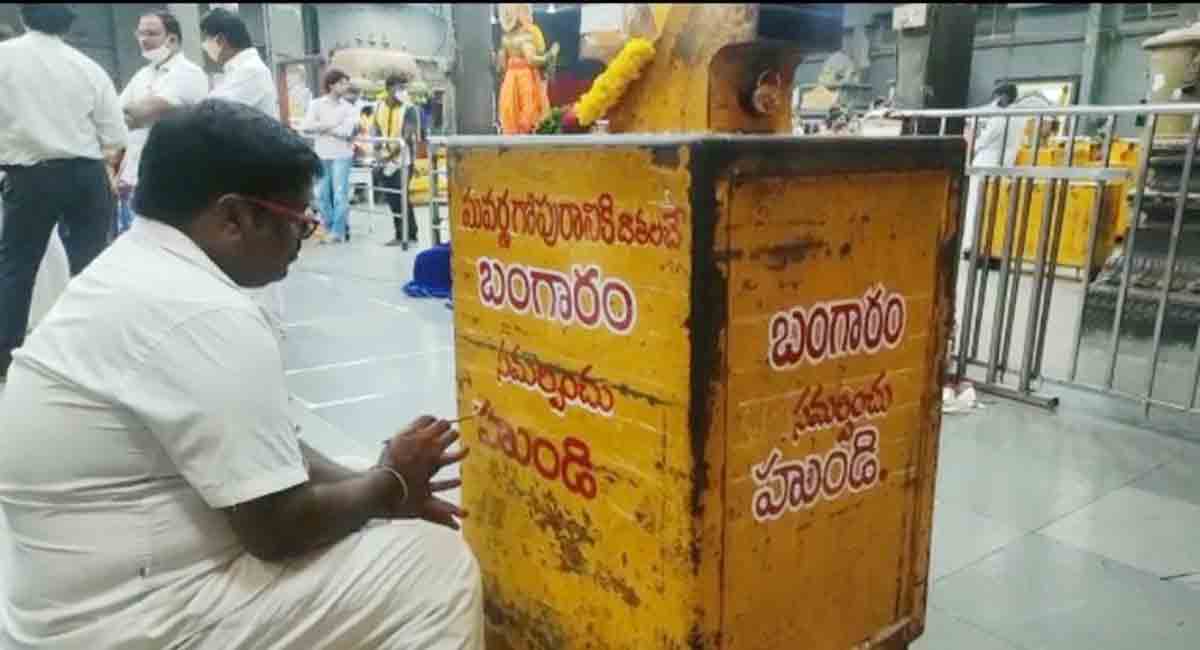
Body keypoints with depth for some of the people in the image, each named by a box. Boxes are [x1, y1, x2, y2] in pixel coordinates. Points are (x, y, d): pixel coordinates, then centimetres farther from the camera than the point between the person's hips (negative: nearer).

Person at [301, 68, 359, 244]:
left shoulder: (348, 108, 2)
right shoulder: (316, 104, 5)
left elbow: (347, 131, -13)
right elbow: (305, 127, -6)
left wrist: (322, 128, -8)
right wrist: (329, 126, -12)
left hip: (341, 155, -2)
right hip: (321, 155, 2)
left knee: (340, 193, -5)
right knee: (322, 194, 8)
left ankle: (338, 231, 2)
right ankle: (328, 227, 22)